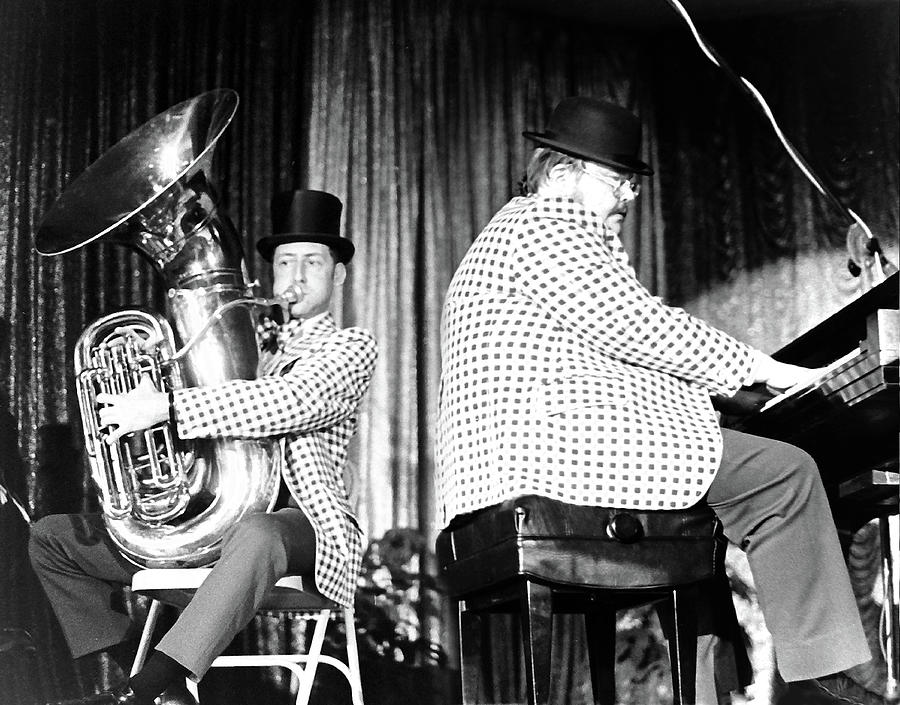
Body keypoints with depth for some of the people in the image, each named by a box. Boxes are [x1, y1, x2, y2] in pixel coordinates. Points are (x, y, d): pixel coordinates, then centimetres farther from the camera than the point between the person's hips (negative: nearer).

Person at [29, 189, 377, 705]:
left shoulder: (351, 348, 4)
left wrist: (166, 407, -25)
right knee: (51, 537, 3)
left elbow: (296, 401, -18)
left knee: (255, 537, -43)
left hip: (297, 521, -7)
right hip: (207, 518, 7)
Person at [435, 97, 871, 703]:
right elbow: (639, 327, -14)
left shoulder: (516, 234, 31)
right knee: (788, 473, -9)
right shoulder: (545, 222, -3)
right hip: (561, 453, -11)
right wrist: (758, 368, -5)